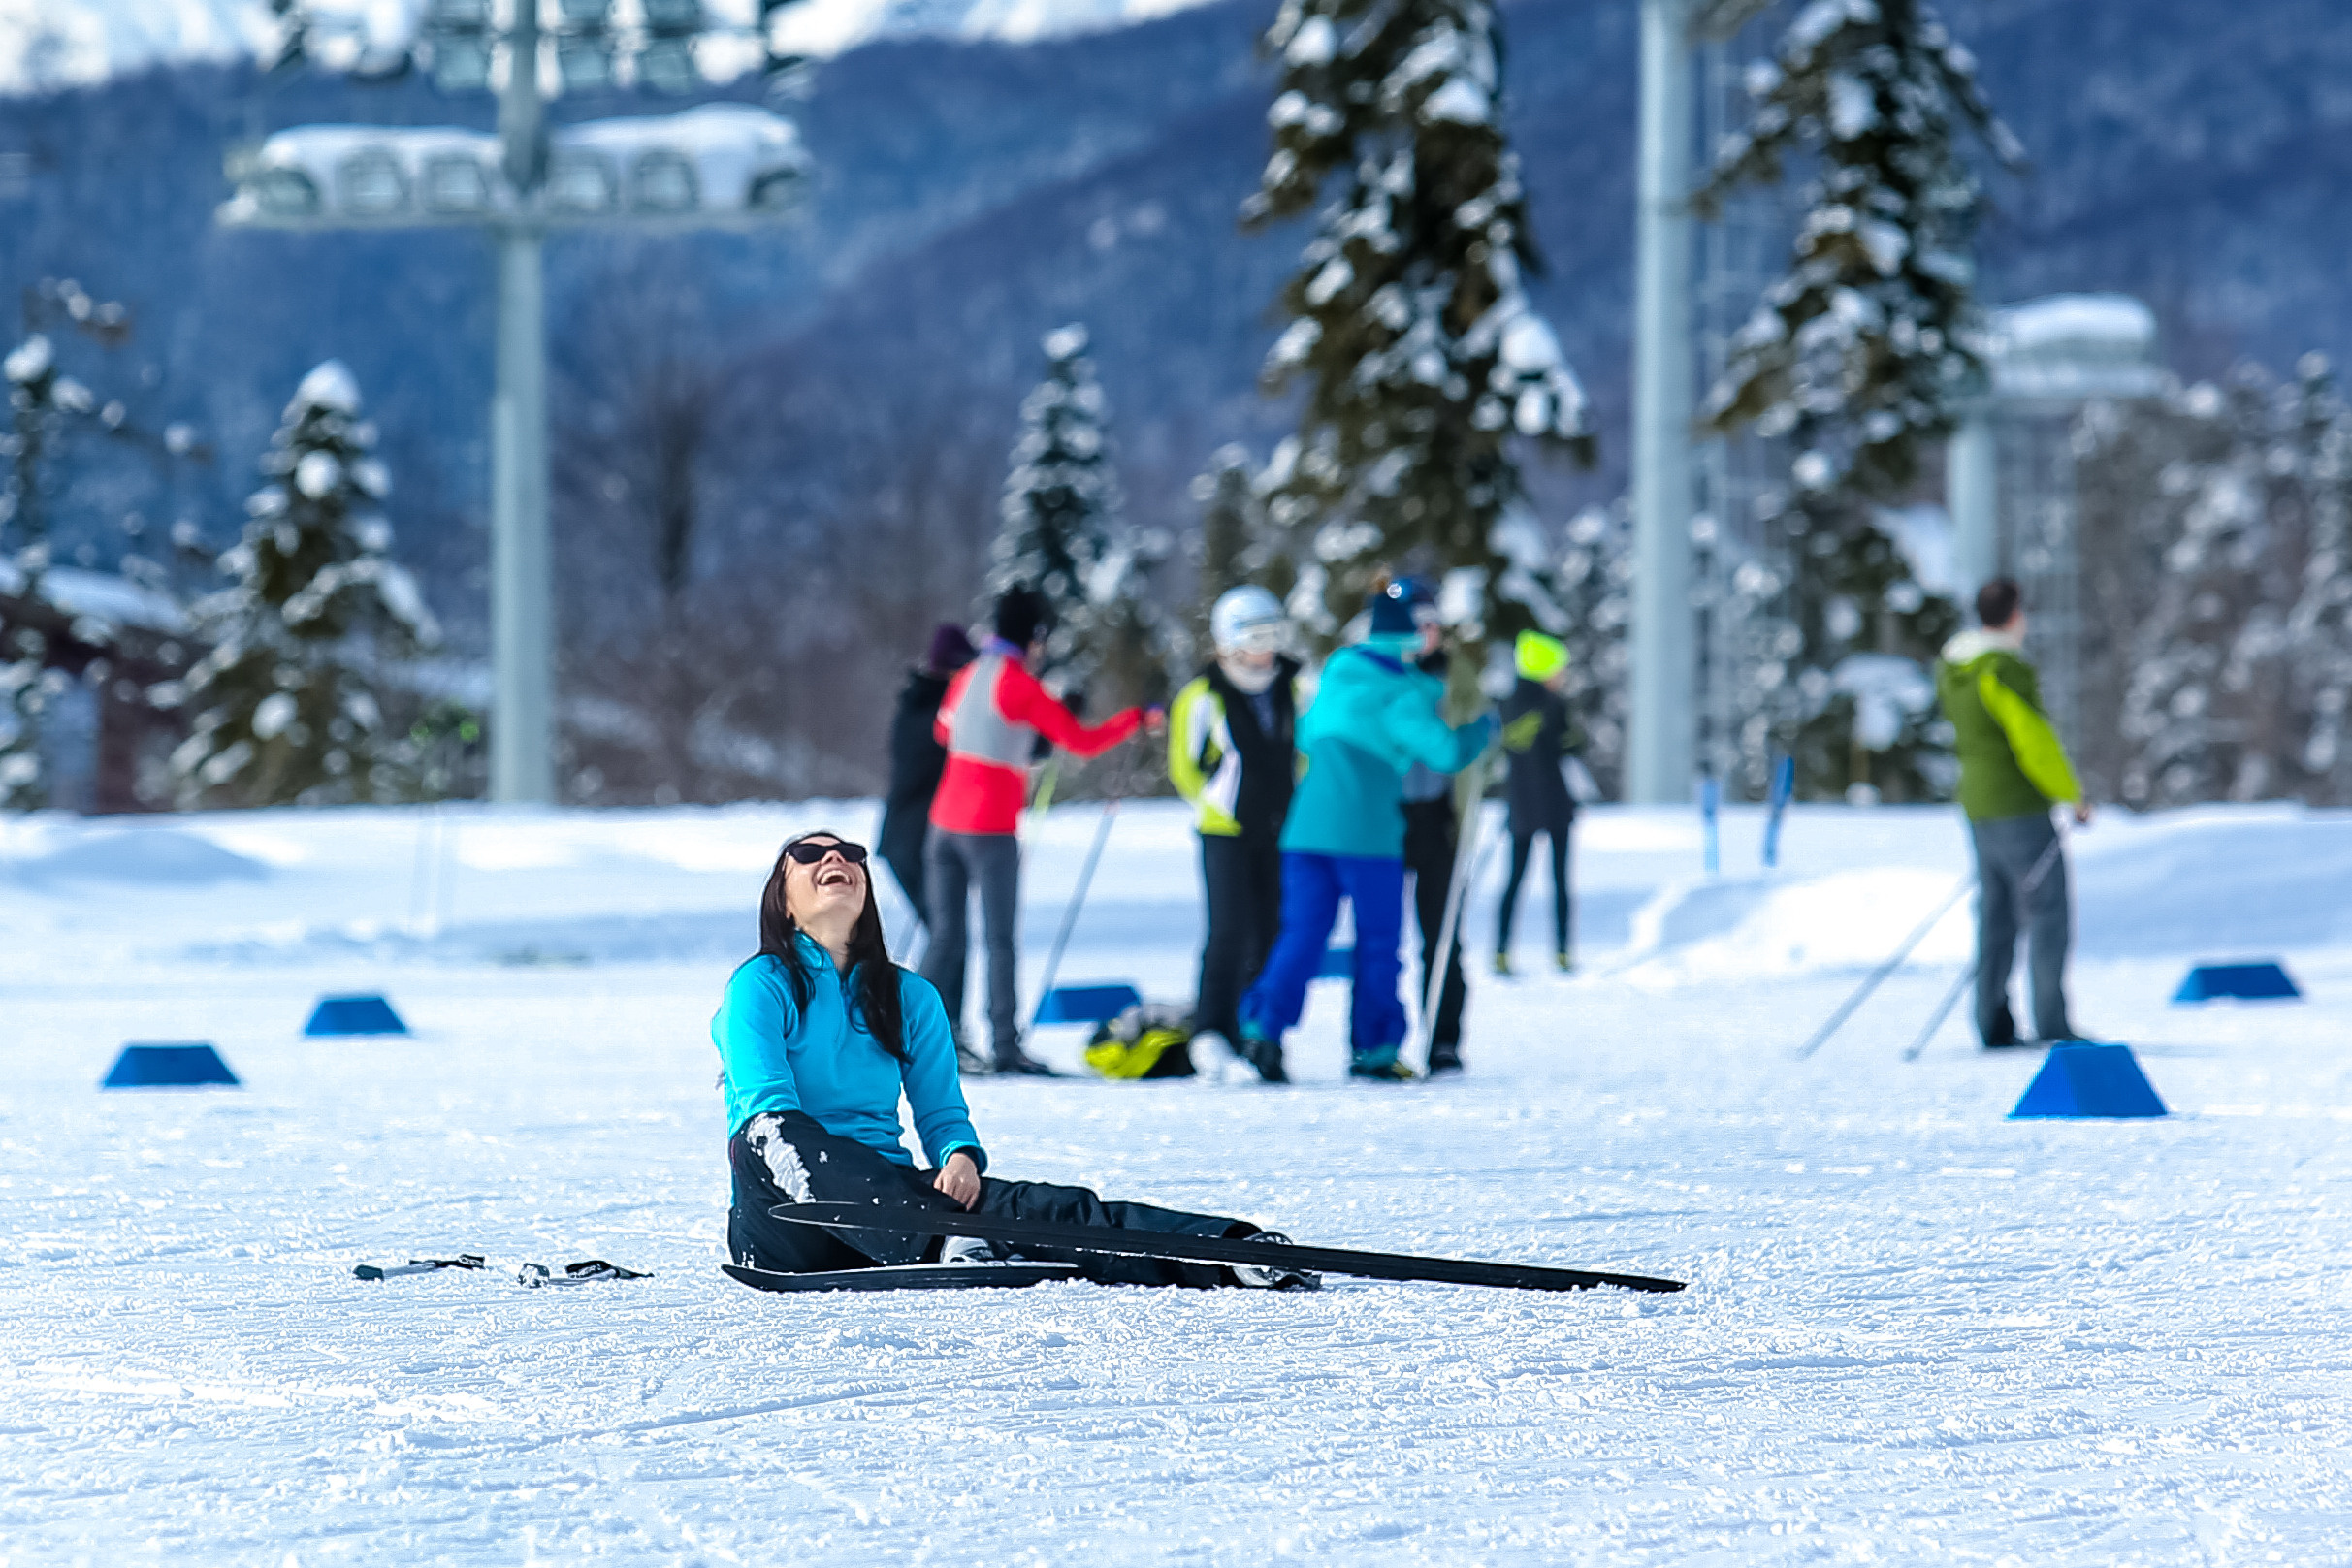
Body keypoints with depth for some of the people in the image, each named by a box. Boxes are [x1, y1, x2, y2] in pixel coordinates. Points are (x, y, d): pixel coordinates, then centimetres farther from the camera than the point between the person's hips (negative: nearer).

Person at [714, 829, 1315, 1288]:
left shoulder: (910, 998, 19)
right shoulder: (760, 986, 4)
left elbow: (942, 1115, 12)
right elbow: (767, 1108, -10)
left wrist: (960, 1157, -14)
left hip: (890, 1193, 4)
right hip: (783, 1216, -4)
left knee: (1044, 1209, -24)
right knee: (770, 1139, -39)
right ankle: (943, 1244, -58)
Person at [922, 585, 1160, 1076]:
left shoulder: (967, 676, 10)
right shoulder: (1021, 686, -11)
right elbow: (1083, 741, -9)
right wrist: (1136, 719, 3)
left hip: (946, 819, 7)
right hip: (992, 828, -7)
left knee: (947, 936, 9)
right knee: (1001, 939, -3)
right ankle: (1005, 1044, -5)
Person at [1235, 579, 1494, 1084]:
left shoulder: (1337, 673, 15)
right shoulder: (1401, 694, -7)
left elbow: (1306, 733, 27)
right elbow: (1446, 751, -13)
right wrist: (1484, 726, 5)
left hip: (1307, 828, 6)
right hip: (1367, 832, -6)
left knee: (1302, 932, 4)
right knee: (1378, 938, 7)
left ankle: (1263, 1025, -15)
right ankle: (1374, 1048, 10)